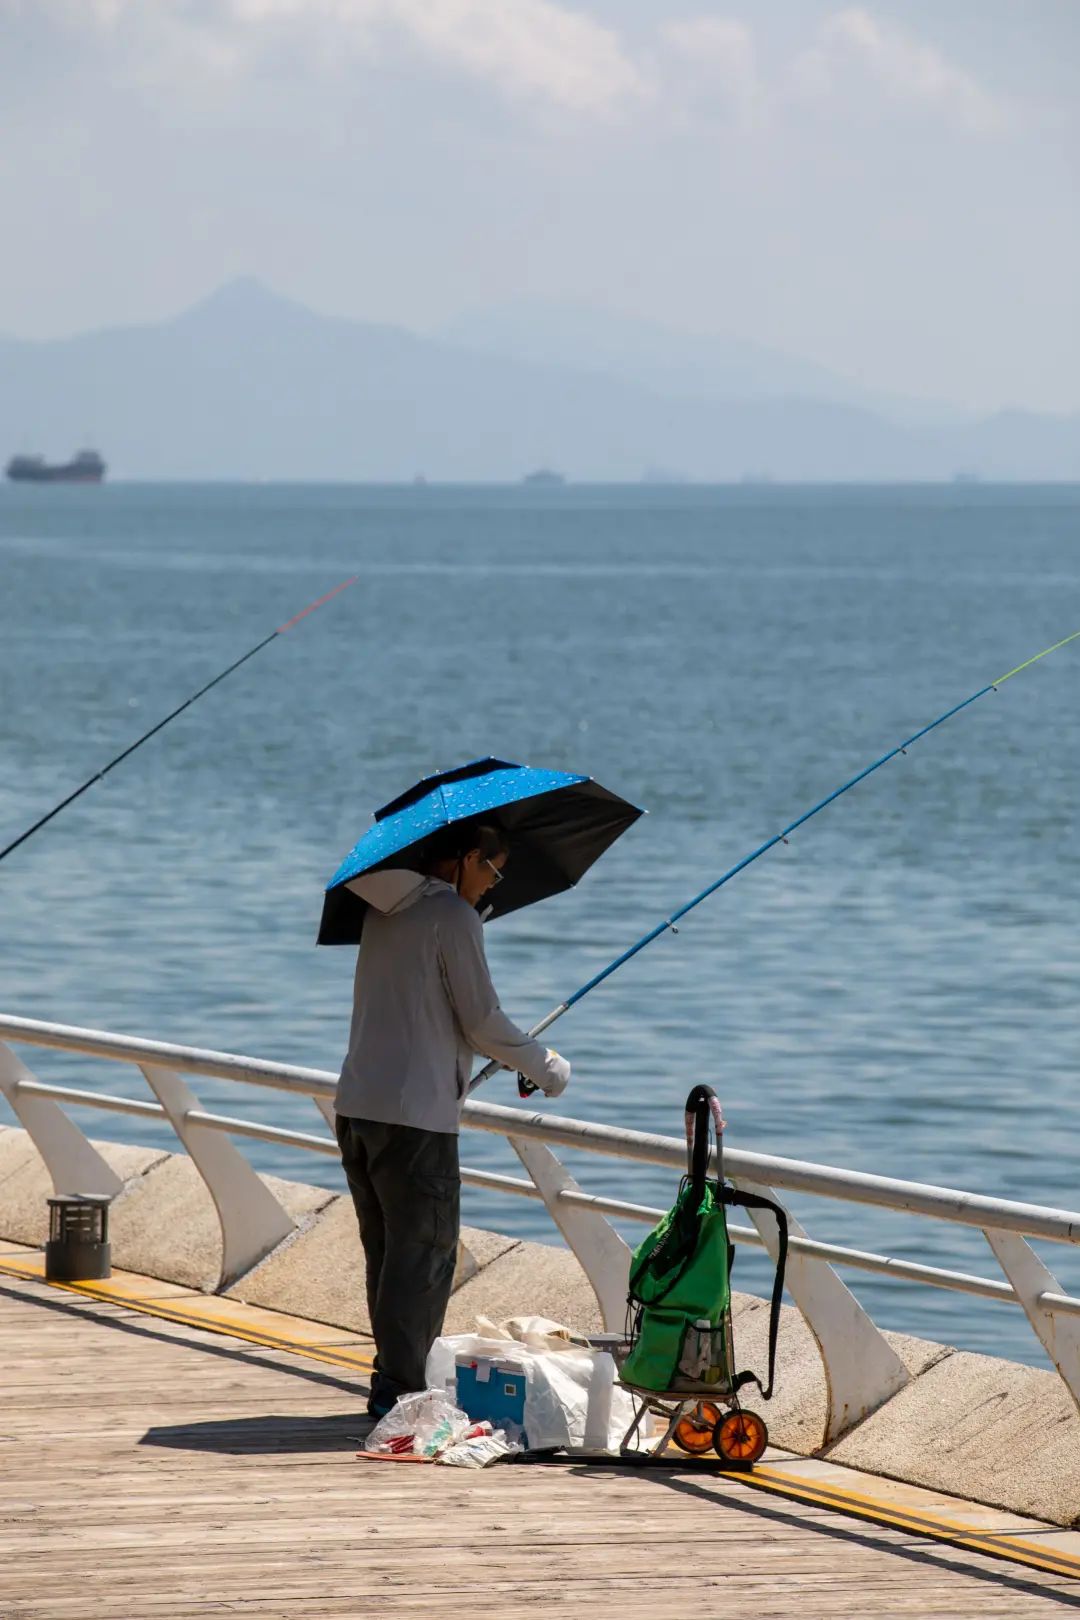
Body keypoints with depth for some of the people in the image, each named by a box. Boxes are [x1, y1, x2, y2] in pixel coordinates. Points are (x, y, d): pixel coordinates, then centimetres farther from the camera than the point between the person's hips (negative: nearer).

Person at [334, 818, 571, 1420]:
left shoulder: (383, 912, 16)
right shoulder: (454, 916, -9)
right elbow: (483, 1020, -9)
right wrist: (546, 1067, 7)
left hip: (357, 1104, 8)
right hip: (417, 1115, -8)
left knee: (387, 1252, 15)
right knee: (423, 1255, -3)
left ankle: (393, 1382, 20)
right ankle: (401, 1390, -4)